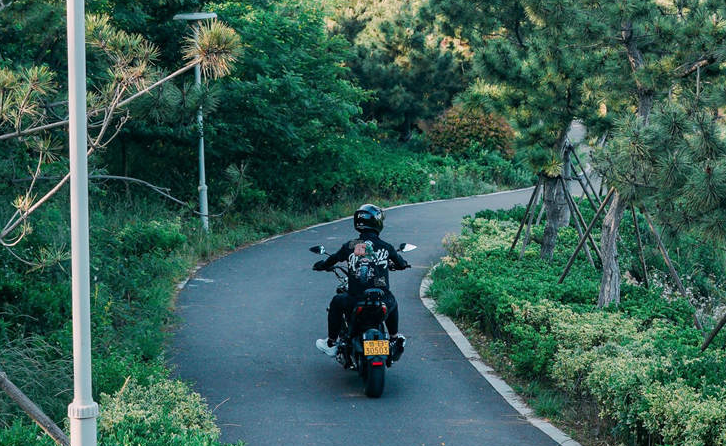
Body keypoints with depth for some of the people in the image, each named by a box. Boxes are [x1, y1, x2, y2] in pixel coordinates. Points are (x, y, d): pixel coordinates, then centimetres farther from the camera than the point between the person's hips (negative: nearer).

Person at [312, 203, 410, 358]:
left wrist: (321, 265, 40)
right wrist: (403, 264, 44)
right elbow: (401, 263, 17)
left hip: (355, 302, -1)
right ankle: (395, 339, 47)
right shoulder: (386, 247, -1)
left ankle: (331, 344, 34)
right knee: (392, 302, 36)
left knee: (336, 302, 31)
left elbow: (332, 260, 16)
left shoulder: (350, 246, -1)